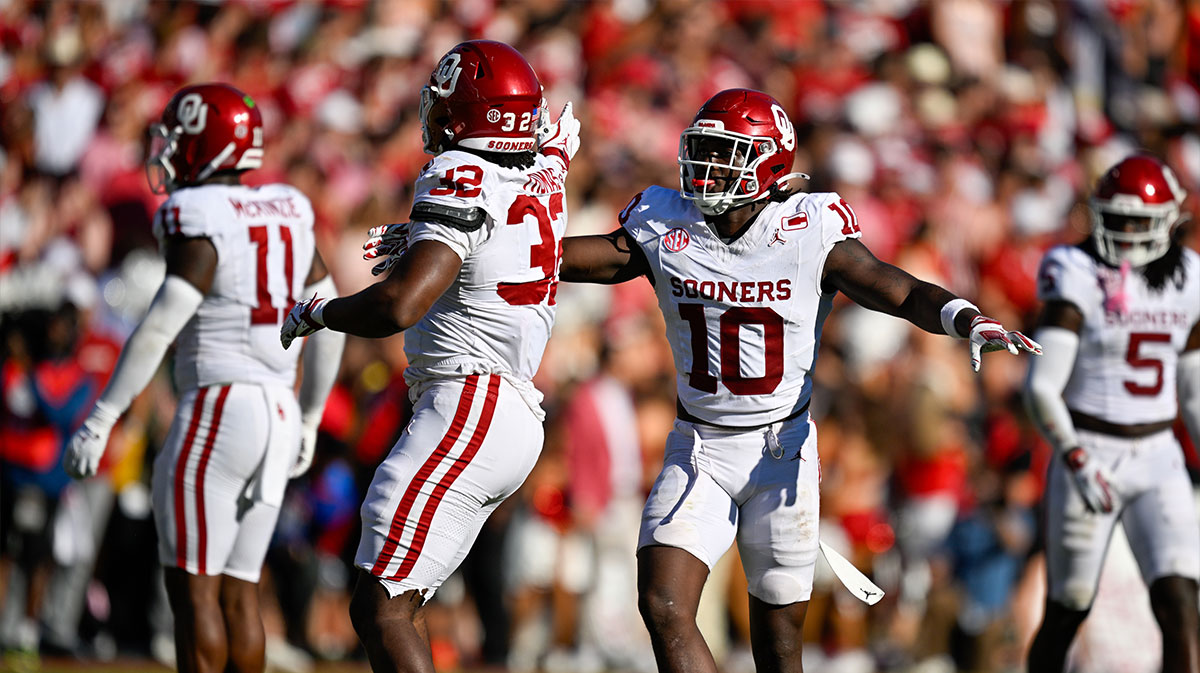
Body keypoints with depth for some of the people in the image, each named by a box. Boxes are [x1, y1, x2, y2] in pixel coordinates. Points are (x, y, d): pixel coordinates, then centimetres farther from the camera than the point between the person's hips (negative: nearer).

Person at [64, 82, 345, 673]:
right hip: (278, 411, 8)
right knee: (238, 591, 10)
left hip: (218, 407, -8)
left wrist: (100, 421, -16)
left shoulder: (201, 226, -12)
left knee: (194, 588, -4)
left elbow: (157, 332, -18)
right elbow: (327, 328, 18)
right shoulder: (287, 218, 12)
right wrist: (309, 420, 29)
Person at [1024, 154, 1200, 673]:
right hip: (1089, 453, -3)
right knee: (1067, 610, 5)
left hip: (1158, 458, 3)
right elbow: (1042, 387, -16)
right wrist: (1076, 460, -26)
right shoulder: (1078, 278, -9)